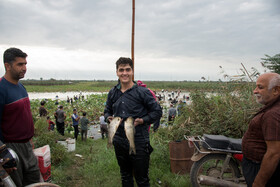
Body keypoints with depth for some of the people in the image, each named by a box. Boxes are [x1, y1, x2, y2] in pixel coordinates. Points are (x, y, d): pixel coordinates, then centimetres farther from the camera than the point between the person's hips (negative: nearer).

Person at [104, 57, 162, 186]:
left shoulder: (142, 92, -10)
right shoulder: (113, 93, 5)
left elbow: (157, 111, -6)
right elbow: (107, 110, 19)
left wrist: (142, 120, -20)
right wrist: (109, 118, -4)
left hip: (139, 142, -5)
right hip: (119, 141, 5)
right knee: (125, 176, 22)